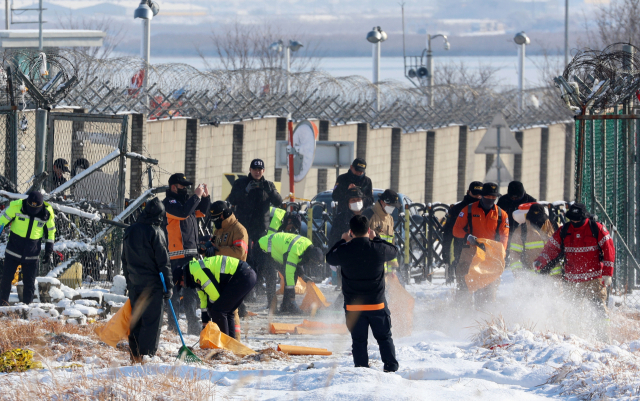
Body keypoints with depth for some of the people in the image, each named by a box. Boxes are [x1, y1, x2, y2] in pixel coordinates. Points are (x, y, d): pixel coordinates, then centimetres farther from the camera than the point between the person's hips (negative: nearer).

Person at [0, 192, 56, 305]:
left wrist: (49, 253, 8)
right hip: (13, 251, -1)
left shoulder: (47, 214, -7)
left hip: (32, 255, 1)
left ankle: (28, 303, 14)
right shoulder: (16, 207, -13)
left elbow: (50, 233, 7)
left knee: (29, 282, 3)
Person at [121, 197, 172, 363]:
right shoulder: (155, 232, -12)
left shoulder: (130, 231, 8)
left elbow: (125, 260, 15)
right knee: (152, 320, -3)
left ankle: (135, 354, 15)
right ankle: (147, 355, -7)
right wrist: (168, 286, -8)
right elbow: (163, 261, -12)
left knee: (136, 318, 13)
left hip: (134, 284, 6)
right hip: (152, 283, -6)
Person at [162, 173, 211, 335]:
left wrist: (205, 197, 13)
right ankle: (173, 326, -9)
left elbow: (202, 212, 29)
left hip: (191, 254, 9)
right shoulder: (169, 203, -7)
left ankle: (193, 325, 19)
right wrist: (196, 196, -16)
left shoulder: (186, 201, 21)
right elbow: (183, 212, -24)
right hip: (176, 256, -9)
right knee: (175, 291, -9)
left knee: (191, 291, 13)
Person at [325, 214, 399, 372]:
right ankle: (391, 367, 9)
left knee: (359, 340, 7)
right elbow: (394, 251, 12)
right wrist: (376, 239, 21)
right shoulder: (379, 248, -11)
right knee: (384, 337, 13)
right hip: (377, 303, 0)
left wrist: (342, 241, 21)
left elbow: (330, 257, 11)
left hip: (353, 305, 0)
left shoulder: (345, 251, -11)